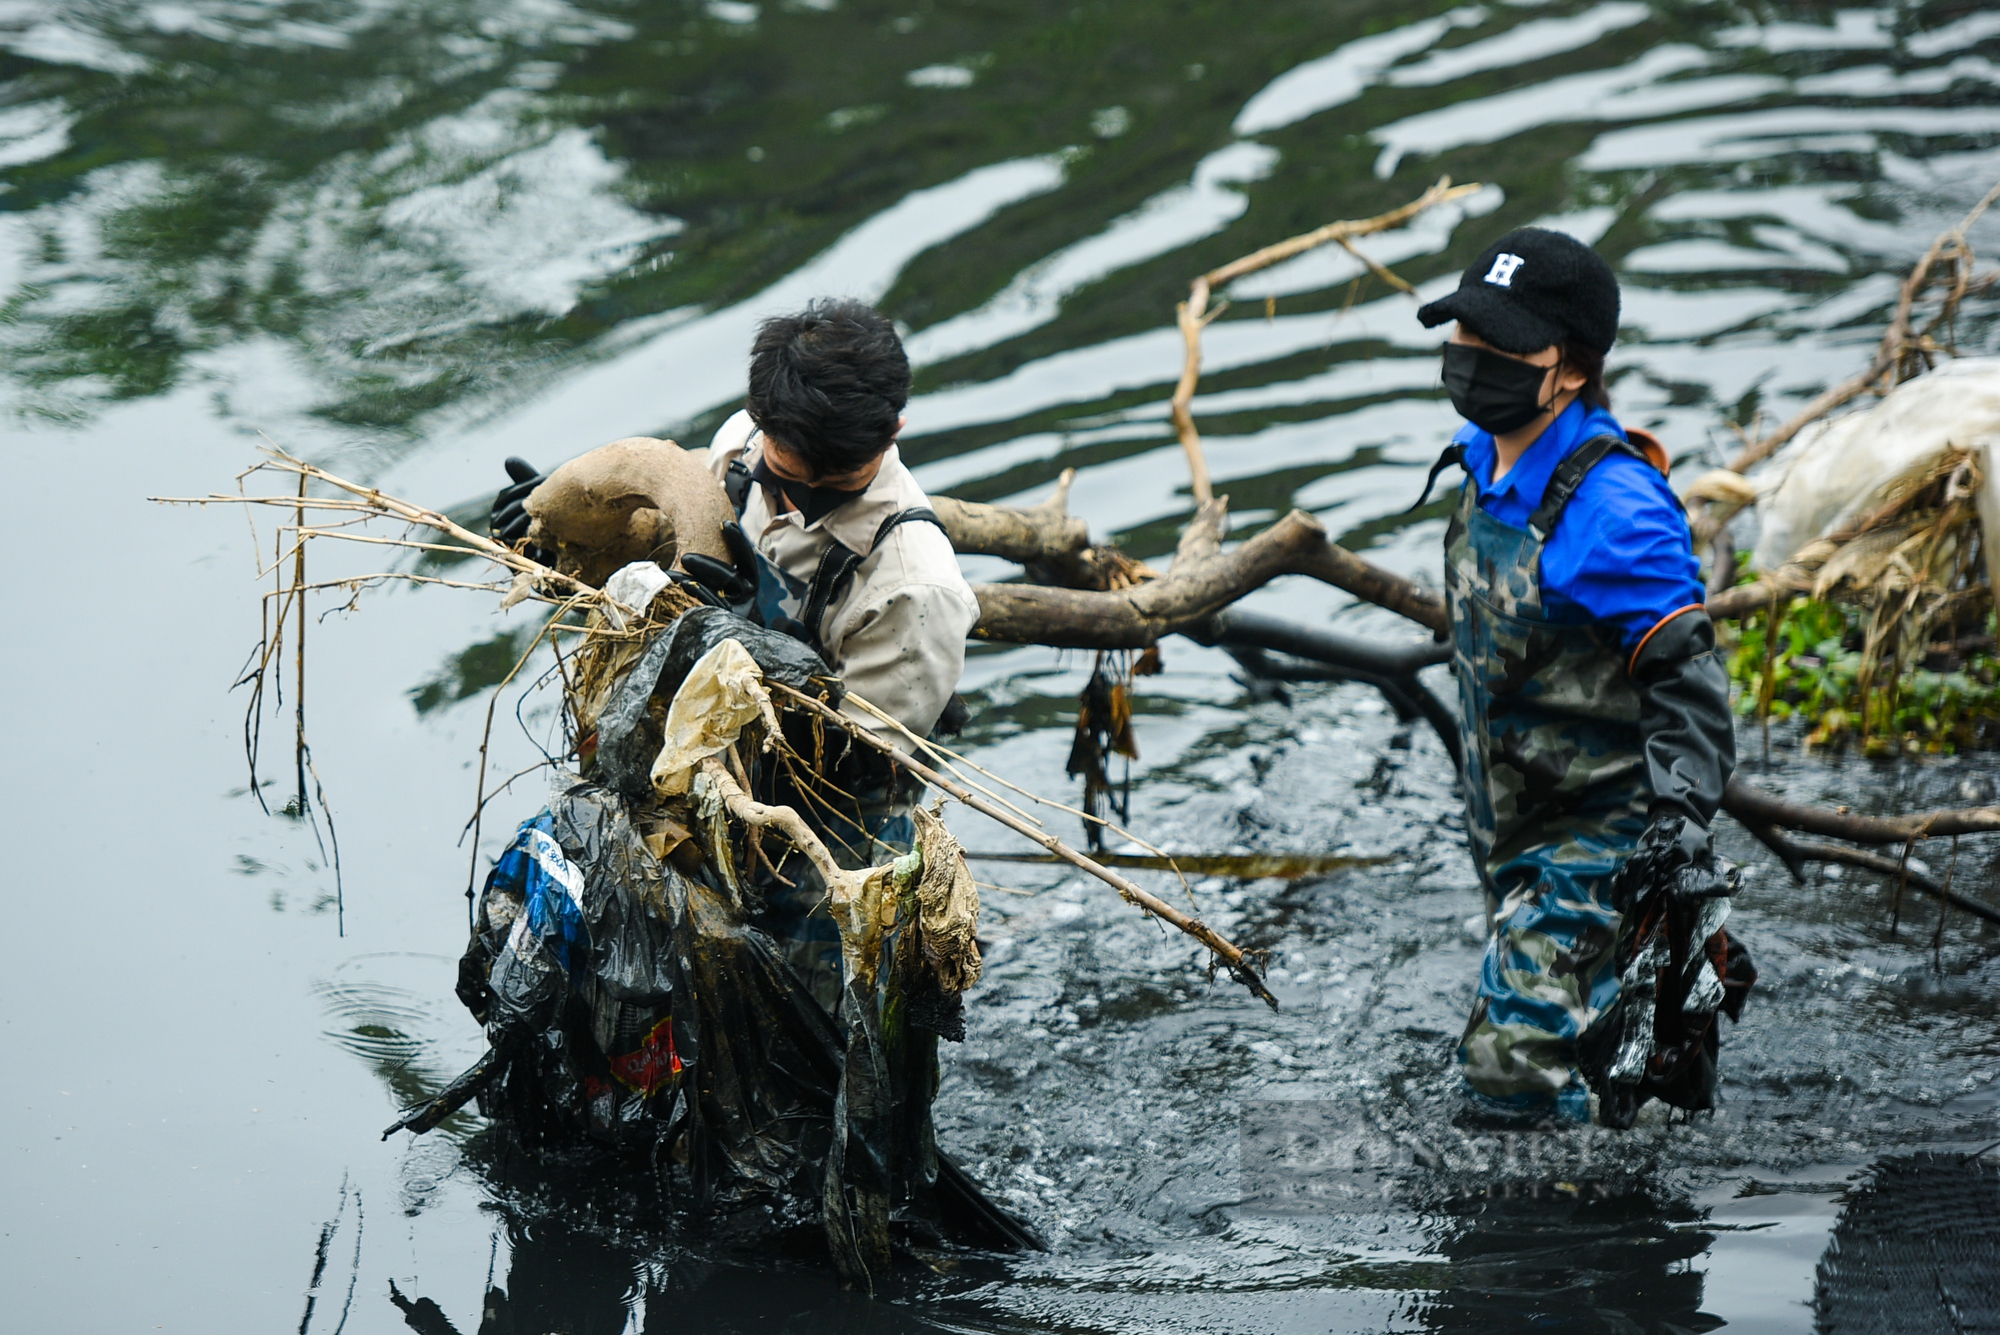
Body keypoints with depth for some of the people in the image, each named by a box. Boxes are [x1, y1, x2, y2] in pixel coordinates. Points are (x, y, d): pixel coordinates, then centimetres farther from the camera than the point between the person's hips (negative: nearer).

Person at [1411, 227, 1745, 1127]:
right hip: (1516, 833, 9)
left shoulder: (1613, 505, -25)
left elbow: (1687, 680, -25)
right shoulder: (1486, 463, 4)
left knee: (1514, 1071, -16)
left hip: (1602, 837, -9)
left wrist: (1681, 827, -31)